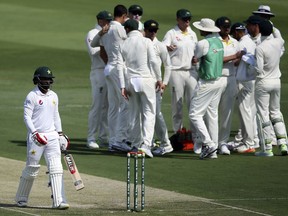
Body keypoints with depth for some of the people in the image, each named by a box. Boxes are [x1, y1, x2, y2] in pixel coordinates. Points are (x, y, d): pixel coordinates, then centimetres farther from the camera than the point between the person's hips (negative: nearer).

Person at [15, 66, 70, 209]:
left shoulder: (53, 96, 13)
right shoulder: (32, 96, -7)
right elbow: (27, 117, -12)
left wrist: (60, 134, 16)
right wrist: (35, 133, -23)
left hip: (52, 136, 5)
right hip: (35, 136, -5)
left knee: (56, 168, -6)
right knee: (31, 168, 2)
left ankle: (58, 201, -10)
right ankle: (21, 198, 20)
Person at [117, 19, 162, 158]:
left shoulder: (123, 45, 6)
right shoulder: (146, 42, -3)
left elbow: (120, 66, 3)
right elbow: (153, 61, -8)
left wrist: (122, 87, 4)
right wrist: (159, 79, 3)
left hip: (130, 80, 3)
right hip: (146, 79, -3)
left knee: (134, 114, 12)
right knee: (149, 112, -3)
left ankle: (136, 145, 15)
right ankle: (146, 144, -19)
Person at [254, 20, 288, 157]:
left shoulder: (260, 48, -19)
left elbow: (258, 69, -22)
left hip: (263, 83, -6)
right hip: (276, 81, 6)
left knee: (264, 115, -1)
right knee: (276, 113, 17)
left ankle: (267, 148, -1)